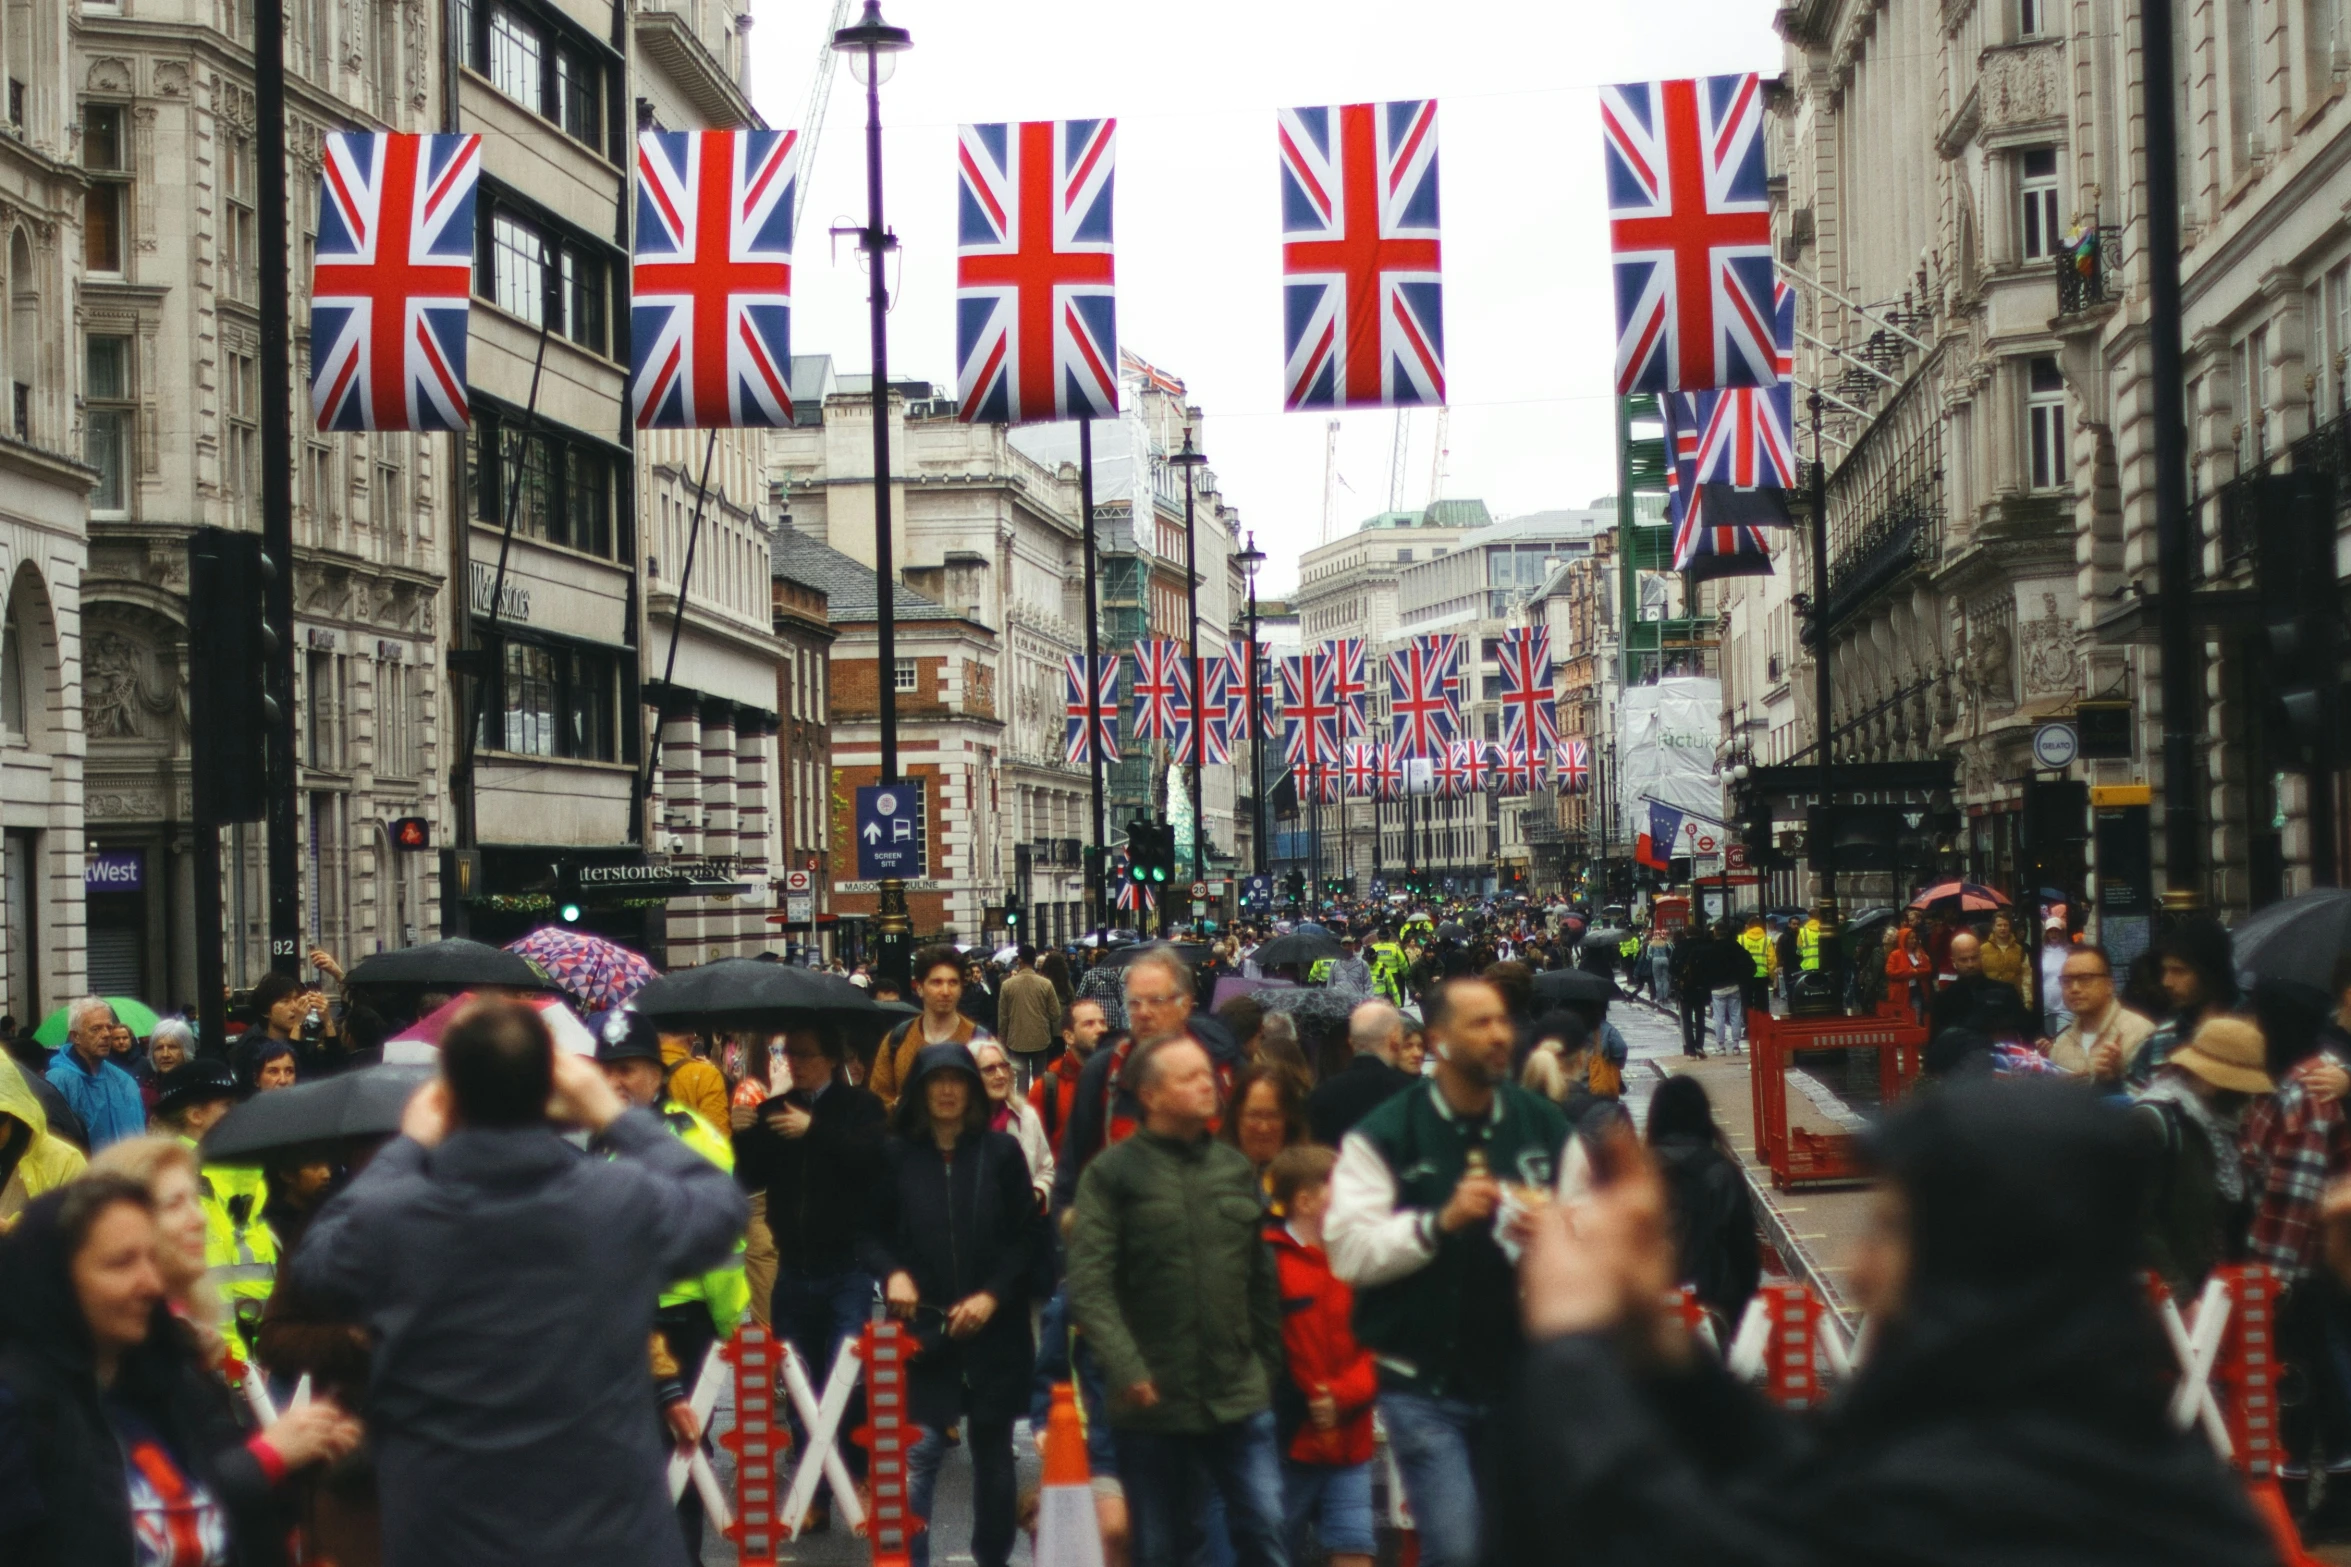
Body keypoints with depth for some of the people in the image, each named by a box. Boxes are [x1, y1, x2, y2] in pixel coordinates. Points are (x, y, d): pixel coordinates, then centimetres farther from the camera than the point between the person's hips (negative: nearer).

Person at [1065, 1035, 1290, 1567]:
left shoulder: (1236, 1168, 9)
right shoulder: (1112, 1173, -4)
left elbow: (1262, 1279, 14)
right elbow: (1088, 1284, -11)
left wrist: (1269, 1366, 12)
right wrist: (1125, 1368, -20)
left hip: (1240, 1397, 3)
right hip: (1153, 1401, -3)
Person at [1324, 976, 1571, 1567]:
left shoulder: (1547, 1127, 6)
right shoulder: (1382, 1136, -5)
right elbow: (1349, 1251, -13)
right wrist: (1439, 1221, -23)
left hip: (1522, 1378, 4)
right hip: (1425, 1382, -4)